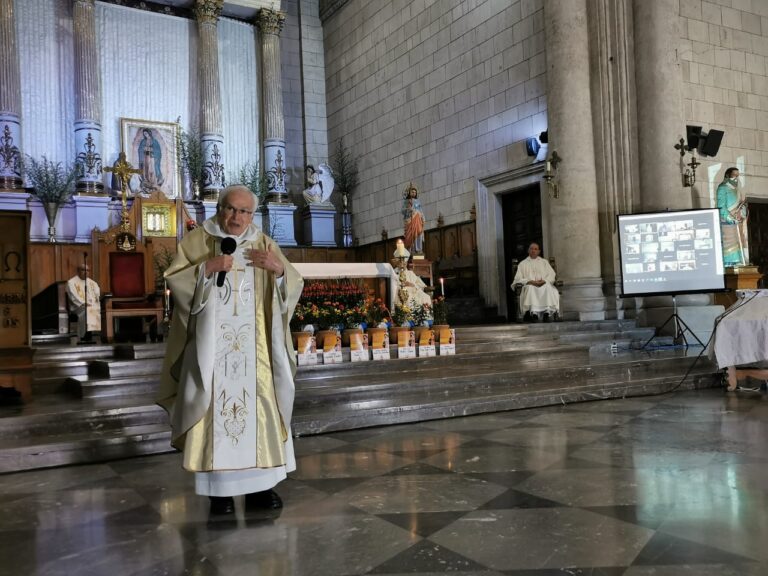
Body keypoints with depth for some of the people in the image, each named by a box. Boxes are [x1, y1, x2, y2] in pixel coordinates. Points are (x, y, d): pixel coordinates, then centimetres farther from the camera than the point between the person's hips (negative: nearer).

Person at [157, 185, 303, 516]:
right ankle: (219, 489, 5)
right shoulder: (196, 241, 7)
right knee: (216, 409, -4)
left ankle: (259, 485, 12)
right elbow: (174, 281, -2)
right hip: (211, 345, -2)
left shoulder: (264, 244, 11)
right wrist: (205, 268, -17)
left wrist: (279, 269, -13)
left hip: (254, 347, 2)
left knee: (259, 408, 2)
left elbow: (293, 287, 7)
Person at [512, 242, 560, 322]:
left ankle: (549, 312, -46)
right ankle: (533, 313, -49)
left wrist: (544, 281, -10)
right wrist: (531, 281, -11)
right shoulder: (522, 264, 20)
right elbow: (518, 279, 6)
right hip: (529, 285, -1)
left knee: (548, 287, -35)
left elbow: (551, 275, 13)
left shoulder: (544, 262, 26)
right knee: (531, 288, -38)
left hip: (544, 284, 1)